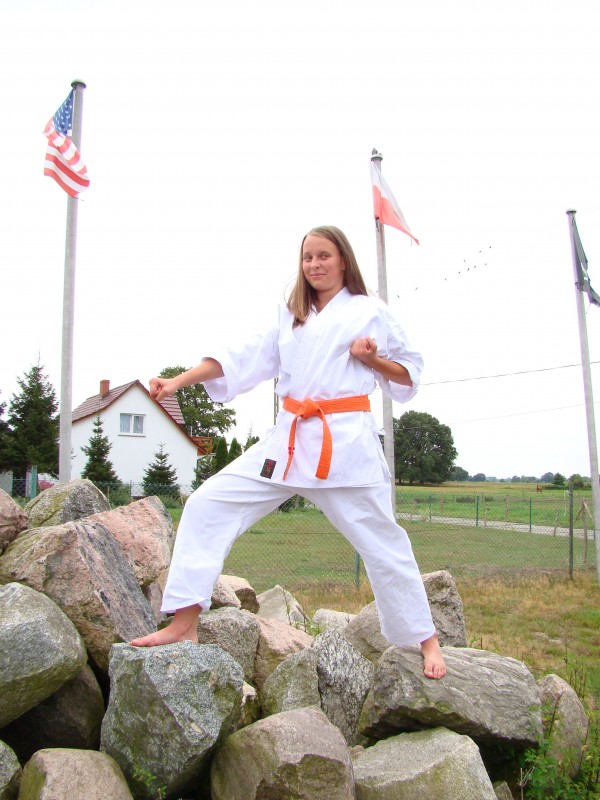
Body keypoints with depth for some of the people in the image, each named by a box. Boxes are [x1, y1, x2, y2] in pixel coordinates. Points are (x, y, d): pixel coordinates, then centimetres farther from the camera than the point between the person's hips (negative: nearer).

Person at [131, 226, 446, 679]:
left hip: (348, 442, -4)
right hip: (290, 439, 4)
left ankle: (426, 640, 25)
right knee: (208, 505, -5)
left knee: (381, 542, 2)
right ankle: (184, 623, 3)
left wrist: (372, 358, -11)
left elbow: (411, 373, 9)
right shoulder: (290, 316, 16)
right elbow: (243, 358, 7)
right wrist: (179, 381, -4)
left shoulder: (371, 312, 5)